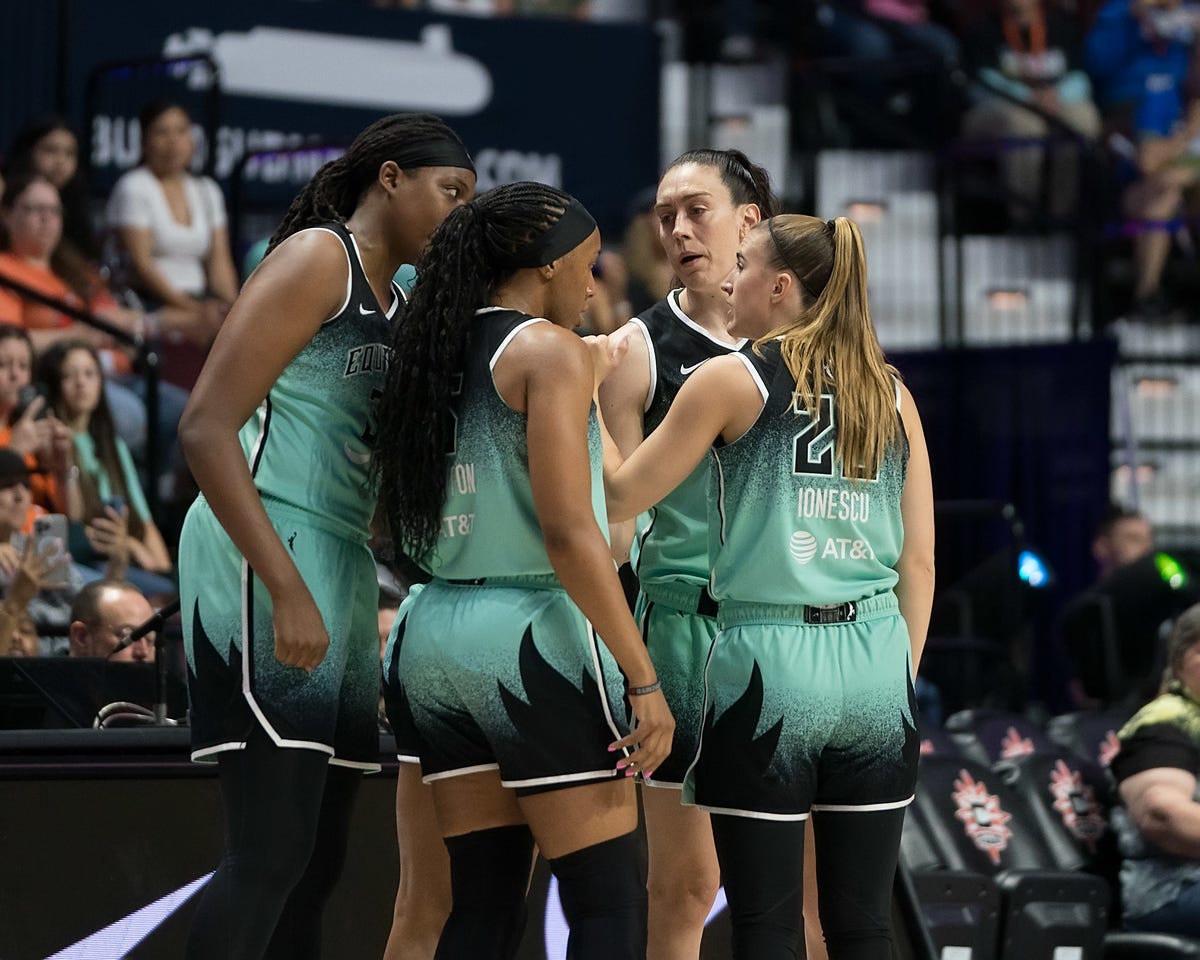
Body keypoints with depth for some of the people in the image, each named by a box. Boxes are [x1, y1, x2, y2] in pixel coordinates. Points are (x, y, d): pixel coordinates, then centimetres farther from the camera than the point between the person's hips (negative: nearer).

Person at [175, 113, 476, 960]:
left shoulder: (399, 309, 22)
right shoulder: (318, 258, -5)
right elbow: (207, 428, -15)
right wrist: (289, 590, -22)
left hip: (341, 572, 10)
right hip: (264, 566, -10)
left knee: (318, 863, 6)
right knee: (274, 852, -18)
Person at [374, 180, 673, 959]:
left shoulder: (431, 352, 13)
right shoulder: (550, 350, -9)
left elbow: (391, 519, 12)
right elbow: (568, 532, -17)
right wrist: (644, 679, -17)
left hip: (435, 632, 7)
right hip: (534, 636, -7)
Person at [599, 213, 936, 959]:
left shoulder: (732, 382, -2)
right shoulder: (890, 393, 11)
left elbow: (620, 497, 2)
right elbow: (919, 563, 11)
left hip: (771, 655, -4)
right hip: (874, 663, 4)